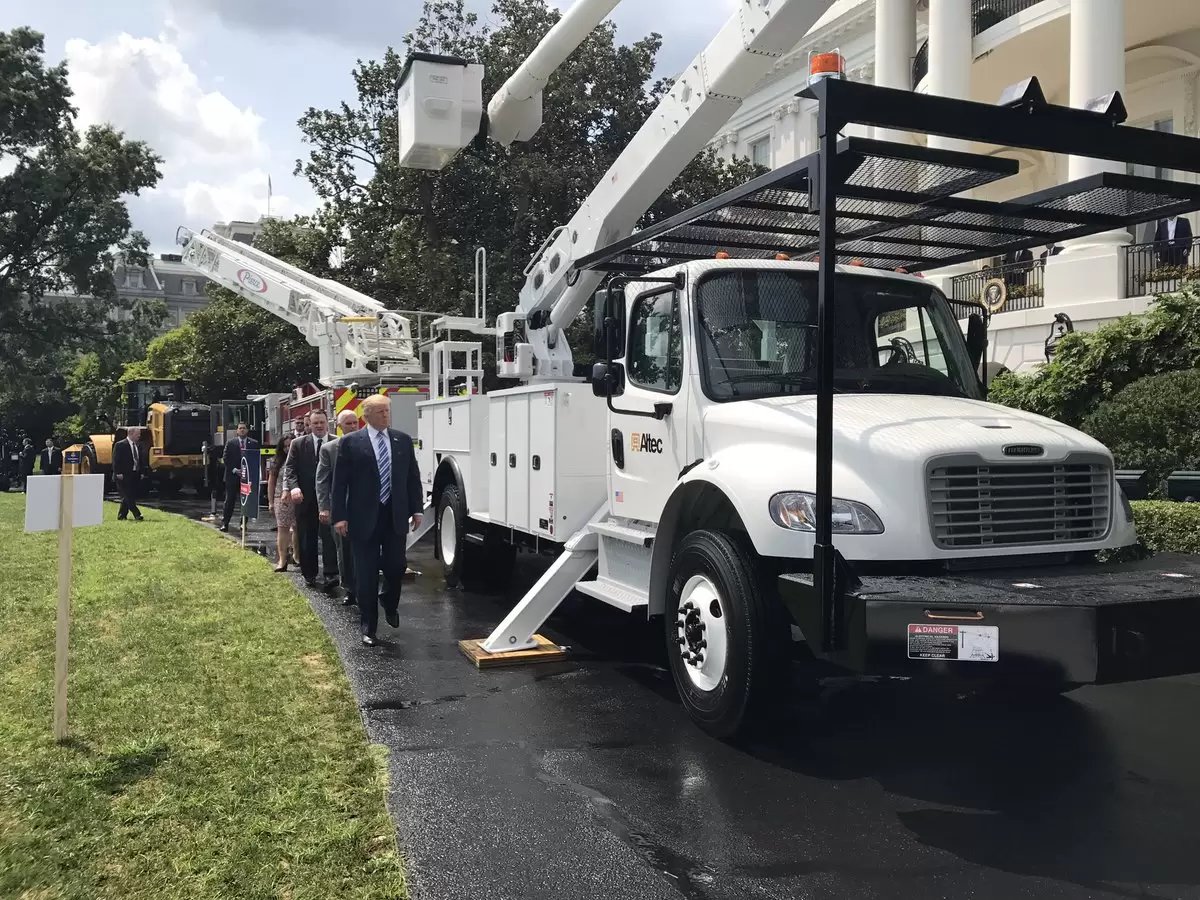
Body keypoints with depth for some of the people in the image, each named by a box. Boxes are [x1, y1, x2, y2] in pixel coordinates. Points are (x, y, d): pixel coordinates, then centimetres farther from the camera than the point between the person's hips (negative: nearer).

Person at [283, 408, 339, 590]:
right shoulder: (298, 444, 4)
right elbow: (290, 468, -1)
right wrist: (294, 487, -18)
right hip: (305, 498, 2)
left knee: (329, 536, -9)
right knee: (307, 539, 10)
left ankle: (331, 575, -11)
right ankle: (309, 574, 22)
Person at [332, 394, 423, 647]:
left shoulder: (403, 440, 6)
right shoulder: (350, 442, -3)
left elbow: (413, 477, 10)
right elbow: (340, 482, -5)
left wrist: (417, 509, 5)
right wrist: (339, 516, -10)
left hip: (395, 516, 3)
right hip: (364, 517, -2)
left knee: (397, 566, 5)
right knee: (367, 575, 3)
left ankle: (390, 602, 37)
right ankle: (368, 627, 14)